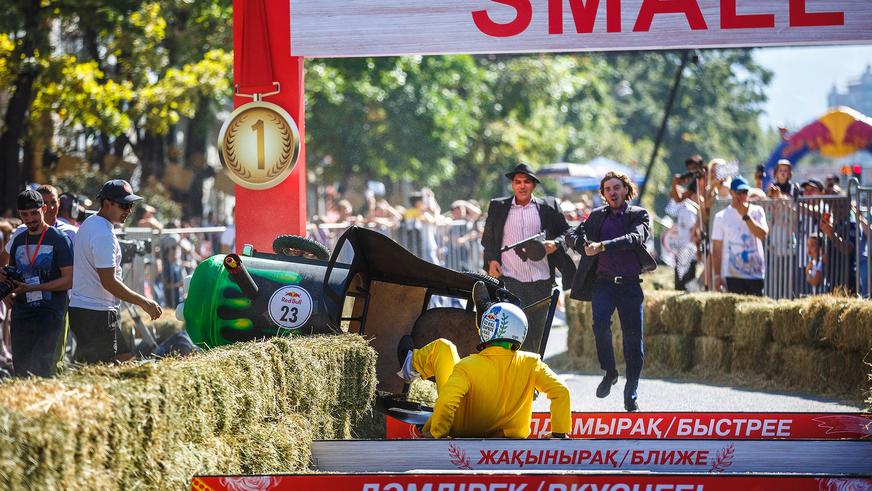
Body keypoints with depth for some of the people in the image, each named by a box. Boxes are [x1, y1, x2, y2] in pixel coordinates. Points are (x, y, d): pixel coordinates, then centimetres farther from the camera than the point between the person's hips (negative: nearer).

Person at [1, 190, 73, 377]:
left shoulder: (59, 239, -5)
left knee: (43, 368, -14)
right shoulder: (19, 240, 15)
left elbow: (68, 280, -11)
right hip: (21, 313, 7)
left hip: (49, 313, -7)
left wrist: (32, 288, -16)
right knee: (20, 367, 6)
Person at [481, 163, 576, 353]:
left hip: (541, 280, 1)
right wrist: (491, 260, -2)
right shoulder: (498, 207, 10)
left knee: (537, 333, 8)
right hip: (510, 279, -1)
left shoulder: (548, 206, 8)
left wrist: (556, 243, -11)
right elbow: (487, 238, 15)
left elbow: (567, 233, 10)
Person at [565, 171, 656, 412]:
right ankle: (609, 372, -4)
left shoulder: (639, 215, 4)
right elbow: (571, 236, 12)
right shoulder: (597, 216, 15)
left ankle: (631, 396, 10)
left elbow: (636, 237, -14)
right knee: (600, 323, -25)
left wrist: (602, 246, -24)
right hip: (603, 282, 1)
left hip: (630, 285, -1)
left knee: (633, 338, -1)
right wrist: (584, 245, -12)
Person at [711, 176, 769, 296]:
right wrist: (717, 276, -4)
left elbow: (763, 234, -8)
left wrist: (745, 215, -11)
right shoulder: (722, 217, 4)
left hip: (756, 274, 2)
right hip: (733, 276, -2)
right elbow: (717, 249, 3)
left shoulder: (757, 211, 9)